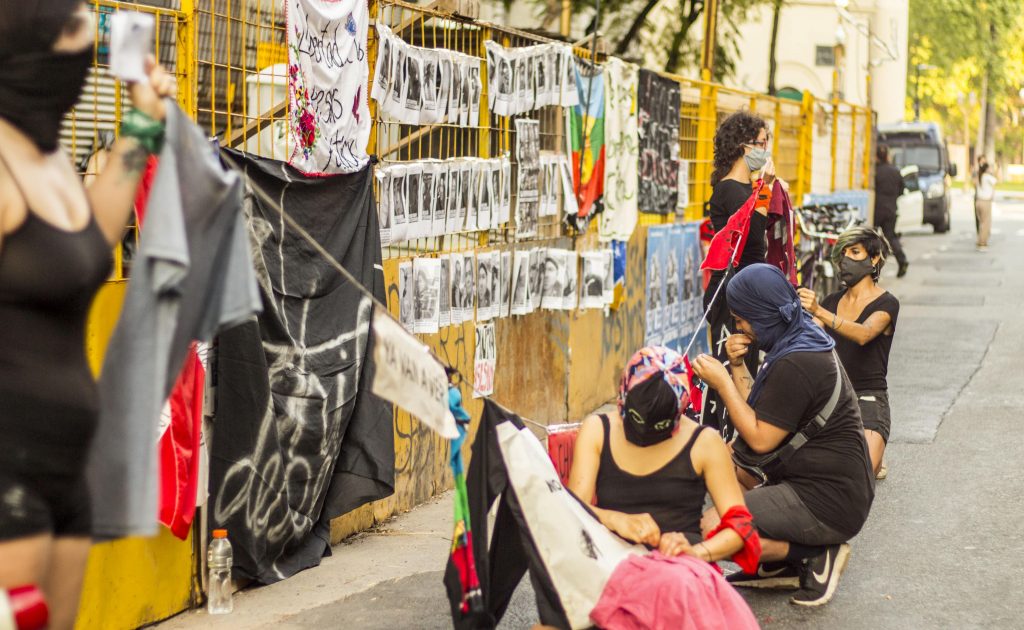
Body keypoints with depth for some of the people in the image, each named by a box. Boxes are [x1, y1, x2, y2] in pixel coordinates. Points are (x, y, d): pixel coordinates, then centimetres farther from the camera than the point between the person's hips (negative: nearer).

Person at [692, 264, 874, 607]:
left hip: (829, 502, -11)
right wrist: (737, 367, 4)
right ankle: (780, 565, 12)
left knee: (709, 529, -18)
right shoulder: (805, 342, 12)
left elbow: (760, 439, -17)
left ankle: (815, 557, -5)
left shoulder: (795, 364, -21)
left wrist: (722, 382, -11)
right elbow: (763, 414, 16)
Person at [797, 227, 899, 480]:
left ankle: (873, 457, 11)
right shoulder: (832, 301, 14)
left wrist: (818, 312, -42)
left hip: (868, 398, -5)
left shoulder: (886, 303, -5)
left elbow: (863, 335, -27)